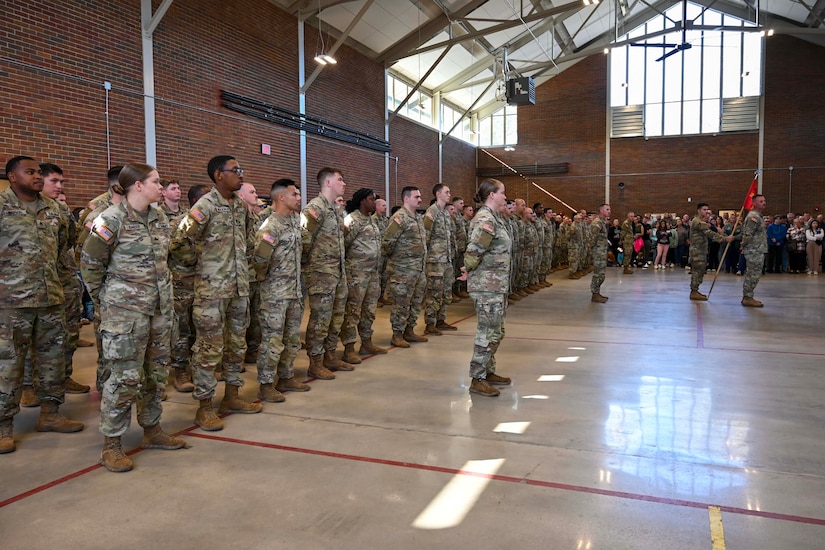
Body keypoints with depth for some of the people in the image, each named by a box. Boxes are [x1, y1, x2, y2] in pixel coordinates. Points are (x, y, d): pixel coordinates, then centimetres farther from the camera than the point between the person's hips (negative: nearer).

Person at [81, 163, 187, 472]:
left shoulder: (160, 218, 8)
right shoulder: (112, 220, -12)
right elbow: (90, 264, -5)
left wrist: (164, 290, 15)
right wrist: (104, 300, 2)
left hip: (160, 308, 7)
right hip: (125, 312, -7)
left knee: (157, 372, 13)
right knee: (125, 377, -3)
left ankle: (152, 430, 28)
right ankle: (111, 445, 10)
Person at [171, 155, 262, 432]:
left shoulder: (241, 205, 9)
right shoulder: (205, 206, -13)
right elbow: (179, 243, -14)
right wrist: (200, 263, -2)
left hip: (240, 287, 7)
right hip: (212, 288, -7)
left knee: (236, 343, 15)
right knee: (209, 348, 0)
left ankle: (232, 397, 28)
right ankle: (204, 407, 11)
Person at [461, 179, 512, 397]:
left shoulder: (494, 217, 14)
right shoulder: (485, 219, -18)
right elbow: (474, 251, -25)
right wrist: (469, 270, -9)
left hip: (497, 284, 10)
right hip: (487, 286, -10)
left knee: (496, 331, 16)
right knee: (488, 332, -4)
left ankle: (488, 372, 28)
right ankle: (477, 380, 5)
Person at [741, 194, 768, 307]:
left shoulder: (757, 216, 19)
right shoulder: (753, 217, -16)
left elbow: (745, 232, 23)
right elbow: (747, 234, -21)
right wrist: (743, 246, -10)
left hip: (756, 251, 11)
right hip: (755, 251, -11)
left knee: (750, 274, 14)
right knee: (754, 274, -7)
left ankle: (747, 297, 20)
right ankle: (748, 298, -2)